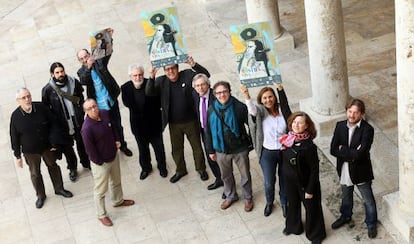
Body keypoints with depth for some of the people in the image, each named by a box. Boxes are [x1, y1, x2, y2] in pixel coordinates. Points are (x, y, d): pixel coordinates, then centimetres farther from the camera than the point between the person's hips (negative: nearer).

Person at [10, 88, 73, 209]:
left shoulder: (41, 108, -18)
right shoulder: (15, 116, -19)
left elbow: (52, 125, -7)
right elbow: (14, 138, -9)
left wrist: (54, 142, -10)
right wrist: (18, 156, -5)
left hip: (47, 146, 1)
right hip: (30, 151, -1)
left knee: (53, 166, 21)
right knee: (35, 173, 16)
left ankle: (59, 189, 45)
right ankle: (41, 195, 40)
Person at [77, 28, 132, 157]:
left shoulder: (99, 62, -3)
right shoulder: (81, 72, -5)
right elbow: (83, 81, -25)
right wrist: (88, 67, -42)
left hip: (111, 101, 1)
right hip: (98, 106, -1)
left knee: (117, 125, 16)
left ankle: (122, 145, 37)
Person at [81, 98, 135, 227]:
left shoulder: (105, 113, -12)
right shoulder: (87, 128, -34)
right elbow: (90, 149, -24)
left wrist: (117, 140, 2)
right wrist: (100, 163, -14)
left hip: (113, 155, 7)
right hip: (100, 163, -7)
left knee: (116, 181, 30)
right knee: (100, 190, 13)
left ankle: (118, 201, 57)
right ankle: (101, 215, 34)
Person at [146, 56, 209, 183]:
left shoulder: (187, 75, -11)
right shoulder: (161, 81, -7)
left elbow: (206, 75, -18)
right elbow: (149, 92, -17)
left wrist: (194, 65, -34)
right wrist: (151, 78, -34)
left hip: (191, 121, -2)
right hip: (174, 123, 2)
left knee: (197, 146, 15)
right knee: (176, 148, 17)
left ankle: (201, 169, 36)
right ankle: (180, 170, 38)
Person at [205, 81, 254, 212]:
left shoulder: (240, 107, -17)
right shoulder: (211, 110, -6)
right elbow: (208, 132, 3)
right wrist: (211, 150, 6)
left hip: (240, 148, -3)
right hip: (221, 150, 3)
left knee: (245, 175, 13)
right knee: (226, 176, 21)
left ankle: (248, 198, 35)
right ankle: (230, 196, 44)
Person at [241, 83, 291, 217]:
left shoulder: (282, 110, -5)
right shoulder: (261, 111, -13)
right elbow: (253, 110, -34)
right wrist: (247, 96, -55)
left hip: (284, 151, 1)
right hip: (267, 153, -1)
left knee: (284, 180, 18)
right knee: (269, 182, 11)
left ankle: (284, 203, 43)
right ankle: (269, 203, 41)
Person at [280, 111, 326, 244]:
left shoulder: (309, 146, -28)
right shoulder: (288, 139, -10)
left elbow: (314, 169, -21)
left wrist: (310, 190, -18)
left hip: (305, 182, -6)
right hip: (290, 181, 6)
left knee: (311, 207, 14)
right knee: (292, 204, 26)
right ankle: (293, 226, 51)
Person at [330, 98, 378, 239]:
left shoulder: (367, 129, -22)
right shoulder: (340, 126, -7)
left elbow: (360, 154, -30)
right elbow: (333, 150, -13)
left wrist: (343, 150, -21)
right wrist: (351, 154, -23)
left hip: (361, 171, -4)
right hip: (344, 171, 4)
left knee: (368, 200, 15)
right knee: (346, 197, 28)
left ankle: (371, 224, 38)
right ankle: (346, 217, 53)